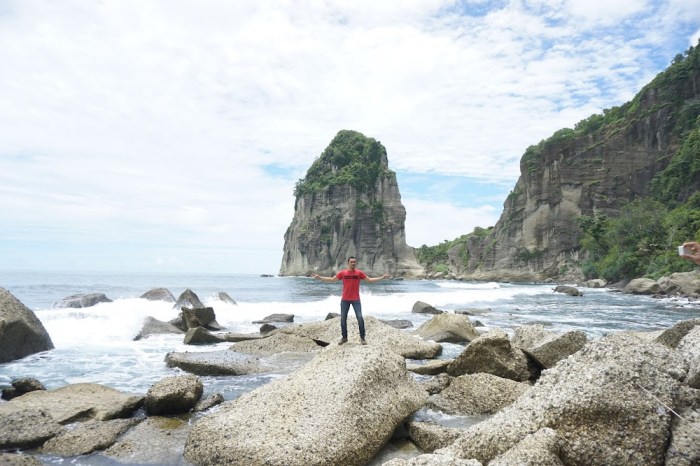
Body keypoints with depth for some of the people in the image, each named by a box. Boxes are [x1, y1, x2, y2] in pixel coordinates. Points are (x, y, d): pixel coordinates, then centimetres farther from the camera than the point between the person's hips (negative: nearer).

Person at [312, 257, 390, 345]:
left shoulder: (359, 273, -1)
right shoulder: (342, 273, -1)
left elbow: (370, 280, 5)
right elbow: (331, 280, 5)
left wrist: (382, 277, -1)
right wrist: (319, 278, -1)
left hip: (356, 300, -1)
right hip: (345, 300, 1)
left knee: (360, 318, -7)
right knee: (343, 318, 5)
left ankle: (362, 338, 5)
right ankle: (344, 338, 18)